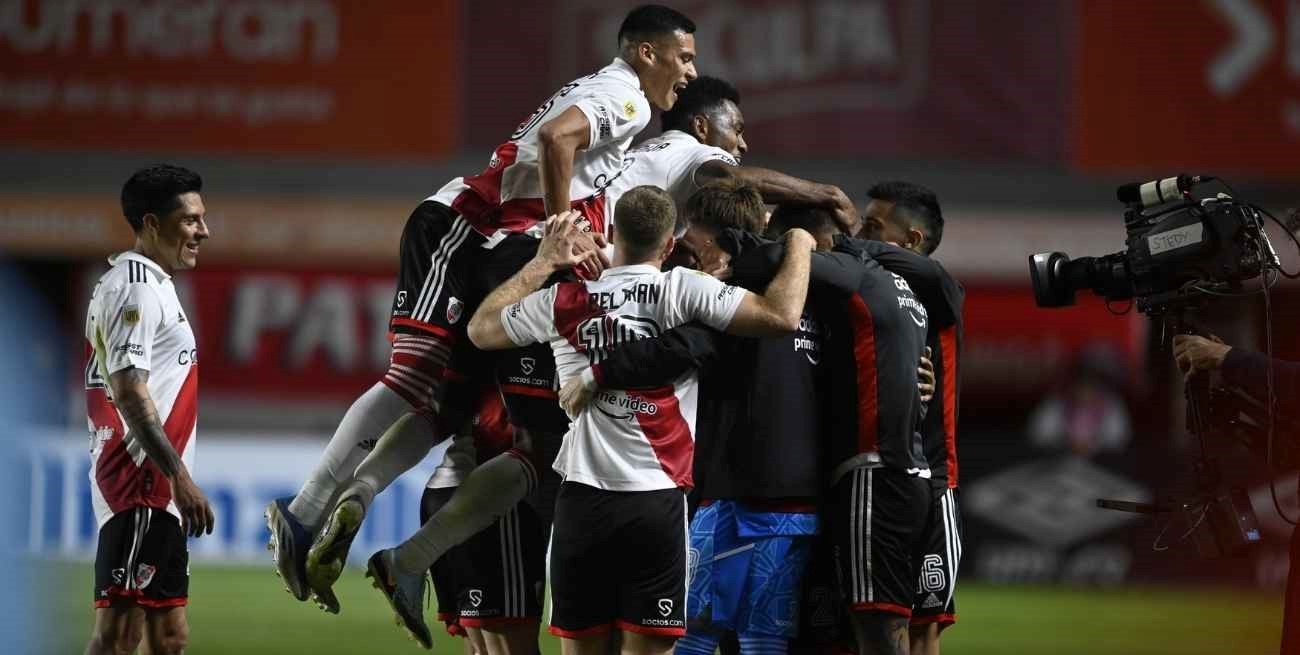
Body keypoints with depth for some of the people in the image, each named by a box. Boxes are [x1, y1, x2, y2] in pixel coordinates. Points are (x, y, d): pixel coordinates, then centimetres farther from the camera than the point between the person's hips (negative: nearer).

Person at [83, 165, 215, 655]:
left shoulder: (146, 285, 20)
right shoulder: (137, 288, -12)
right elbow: (129, 393, -20)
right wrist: (180, 477, -22)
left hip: (154, 493, 11)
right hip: (141, 486, -11)